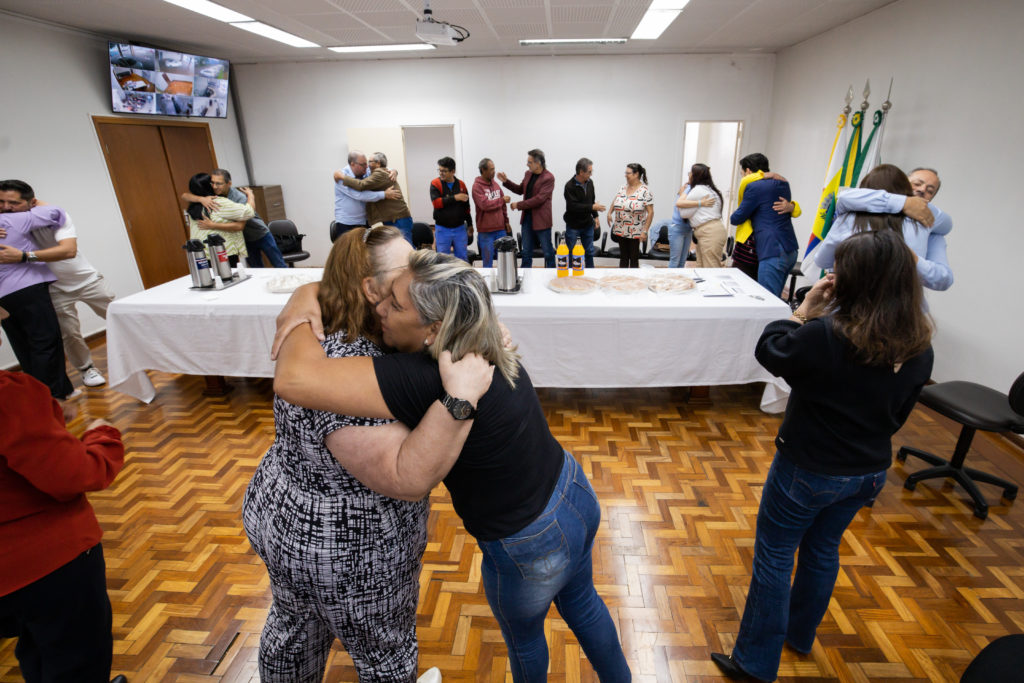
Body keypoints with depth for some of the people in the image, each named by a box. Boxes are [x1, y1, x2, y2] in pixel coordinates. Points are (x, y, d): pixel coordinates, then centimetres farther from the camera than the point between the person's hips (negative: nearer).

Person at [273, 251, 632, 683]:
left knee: (523, 635, 29)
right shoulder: (485, 352, -10)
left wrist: (298, 317, -20)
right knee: (580, 601, 35)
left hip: (532, 548, -7)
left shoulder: (425, 379, -35)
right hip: (577, 496, 7)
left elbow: (294, 380, -39)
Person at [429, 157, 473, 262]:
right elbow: (436, 202, -16)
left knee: (462, 258, 8)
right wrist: (454, 198, -18)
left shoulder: (461, 184, 6)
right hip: (442, 229, -2)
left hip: (460, 229, 2)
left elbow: (466, 207, 12)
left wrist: (470, 225, 16)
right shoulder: (435, 184, -2)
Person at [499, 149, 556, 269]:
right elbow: (520, 190, 23)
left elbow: (539, 199, -21)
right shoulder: (528, 174, 9)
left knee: (548, 251, 5)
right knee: (526, 252, 12)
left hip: (541, 219, -7)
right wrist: (506, 181, 10)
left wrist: (519, 205, -17)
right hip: (527, 217, 7)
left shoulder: (548, 178, -14)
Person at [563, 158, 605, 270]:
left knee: (589, 252, 12)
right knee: (571, 253, 4)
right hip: (573, 225, -6)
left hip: (588, 224, 6)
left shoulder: (589, 182, 2)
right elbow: (573, 206, -26)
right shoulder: (570, 186, -18)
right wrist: (592, 207, -25)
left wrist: (595, 216, 12)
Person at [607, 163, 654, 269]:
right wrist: (609, 213, 2)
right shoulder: (622, 188, 6)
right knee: (623, 256, 13)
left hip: (635, 232, -5)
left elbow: (650, 212, -11)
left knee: (634, 257, 3)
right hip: (621, 230, 5)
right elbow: (614, 202, 21)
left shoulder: (645, 191, -10)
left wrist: (645, 231, -15)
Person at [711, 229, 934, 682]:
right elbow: (899, 413, 6)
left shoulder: (826, 336, -30)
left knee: (774, 557, 10)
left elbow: (769, 351, -13)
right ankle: (799, 634, 47)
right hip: (869, 472, 7)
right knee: (823, 550, 25)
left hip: (808, 470, -6)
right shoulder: (919, 348, -7)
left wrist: (806, 308, -10)